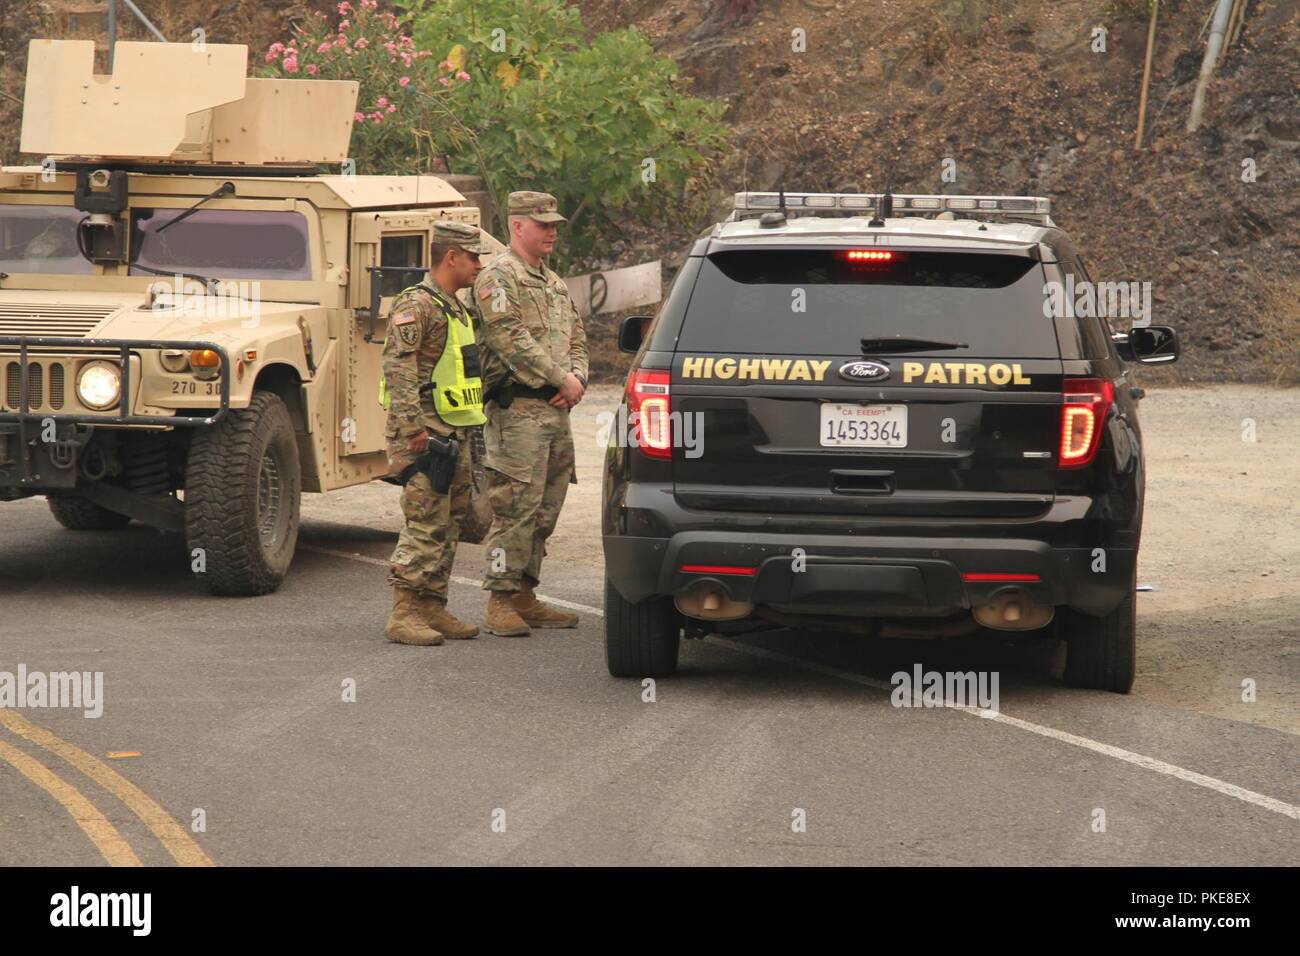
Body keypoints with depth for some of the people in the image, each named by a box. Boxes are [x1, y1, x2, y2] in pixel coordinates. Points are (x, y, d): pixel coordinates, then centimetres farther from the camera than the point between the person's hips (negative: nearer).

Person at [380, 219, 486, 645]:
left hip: (455, 435, 10)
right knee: (426, 526, -12)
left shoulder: (455, 308, 19)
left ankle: (433, 608, 16)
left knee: (448, 526, 11)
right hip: (427, 436, -10)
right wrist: (412, 431, -25)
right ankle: (403, 615, -10)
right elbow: (398, 369, -20)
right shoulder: (416, 305, -12)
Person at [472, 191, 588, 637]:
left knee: (545, 509, 10)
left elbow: (577, 338, 22)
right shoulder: (498, 278, -6)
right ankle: (501, 602, -8)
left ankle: (525, 596, 16)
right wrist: (562, 379, -15)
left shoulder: (554, 283, 22)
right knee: (515, 507, -11)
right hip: (517, 410, -9)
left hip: (556, 409, 9)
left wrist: (577, 377, 1)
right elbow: (513, 341, -16)